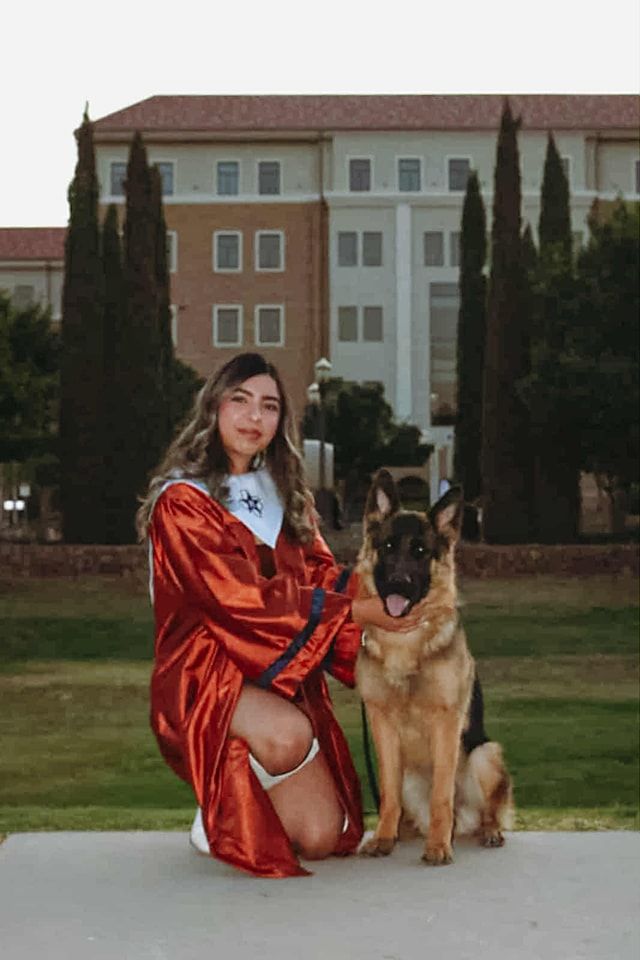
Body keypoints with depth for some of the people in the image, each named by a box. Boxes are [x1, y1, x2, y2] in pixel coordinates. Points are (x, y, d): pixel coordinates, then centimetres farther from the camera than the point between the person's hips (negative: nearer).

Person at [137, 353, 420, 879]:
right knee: (286, 734, -38)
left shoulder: (284, 496, 17)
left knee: (321, 837, -12)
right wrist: (359, 611, -21)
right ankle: (219, 813, -6)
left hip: (285, 677, 6)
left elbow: (322, 574, 8)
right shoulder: (182, 501, -7)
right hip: (207, 676, -5)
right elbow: (242, 597, -17)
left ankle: (248, 799, 21)